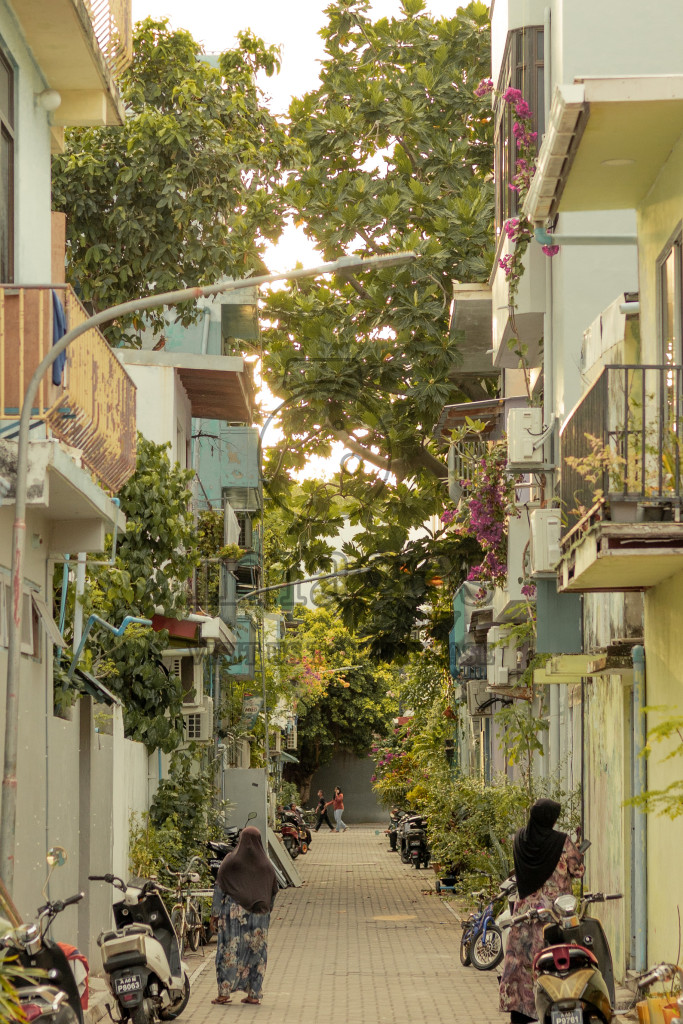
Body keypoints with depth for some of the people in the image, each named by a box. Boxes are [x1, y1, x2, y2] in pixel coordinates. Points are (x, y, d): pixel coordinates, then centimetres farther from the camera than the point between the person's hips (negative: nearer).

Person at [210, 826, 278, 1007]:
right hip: (258, 917, 2)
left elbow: (219, 888, -4)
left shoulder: (230, 861, -3)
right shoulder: (266, 866, 4)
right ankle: (254, 994, 6)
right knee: (256, 951, 7)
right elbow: (273, 892, 9)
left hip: (233, 913, -2)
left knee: (229, 950, 3)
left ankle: (224, 992, -1)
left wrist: (215, 914, 0)